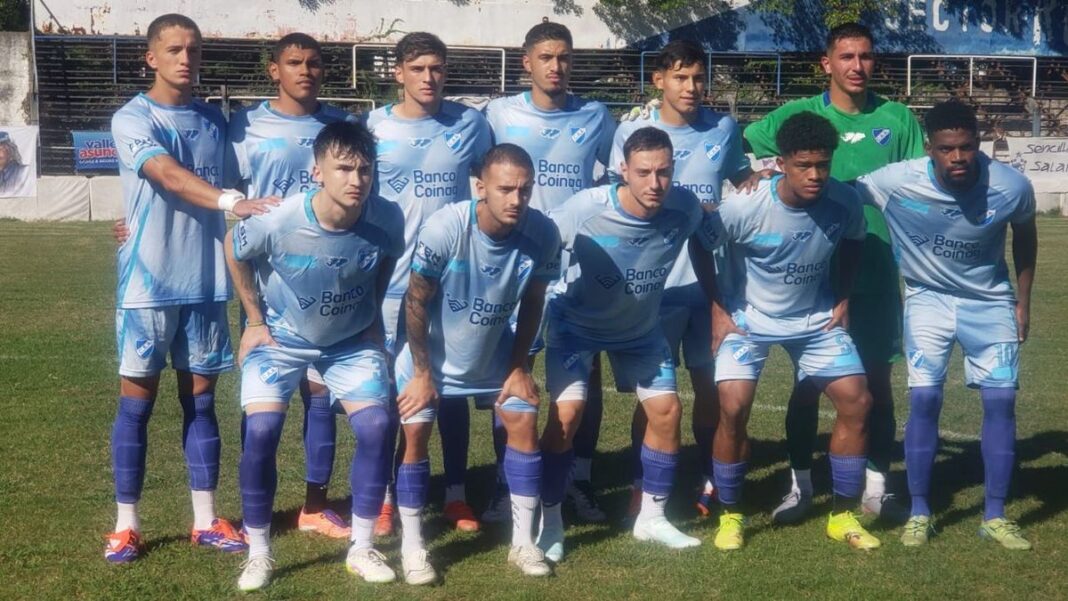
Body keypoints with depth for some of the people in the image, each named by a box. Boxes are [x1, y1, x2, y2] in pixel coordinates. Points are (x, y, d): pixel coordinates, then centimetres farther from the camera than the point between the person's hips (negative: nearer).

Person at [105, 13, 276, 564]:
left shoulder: (214, 121, 10)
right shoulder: (132, 119, -8)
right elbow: (170, 177, -25)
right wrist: (231, 202, -40)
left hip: (205, 281, 5)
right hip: (149, 283, -4)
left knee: (200, 399, 9)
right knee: (137, 401, 2)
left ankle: (205, 520, 16)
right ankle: (126, 524, 11)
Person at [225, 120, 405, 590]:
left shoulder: (387, 220, -25)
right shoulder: (278, 223, -30)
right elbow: (234, 251, -8)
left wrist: (372, 318, 5)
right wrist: (255, 321, -3)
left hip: (352, 341, 2)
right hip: (281, 338, -2)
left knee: (376, 428, -11)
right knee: (261, 431, -16)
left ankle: (361, 549, 7)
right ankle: (259, 554, 2)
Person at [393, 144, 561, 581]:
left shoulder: (542, 234, -23)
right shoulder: (444, 227, -32)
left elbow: (531, 304, -6)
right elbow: (417, 301, -19)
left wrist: (519, 368, -3)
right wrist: (422, 372, -15)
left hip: (494, 355, 3)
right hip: (432, 353, -3)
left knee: (524, 423, -1)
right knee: (415, 434, -6)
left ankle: (523, 542, 11)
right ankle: (412, 548, 8)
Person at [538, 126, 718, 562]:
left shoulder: (685, 209, -22)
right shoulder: (584, 210, -32)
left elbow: (704, 252, 0)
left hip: (641, 327, 4)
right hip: (577, 324, -4)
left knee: (666, 410, 1)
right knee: (567, 412, -16)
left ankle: (652, 517, 20)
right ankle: (549, 521, 2)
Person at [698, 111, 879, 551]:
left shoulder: (844, 203, -17)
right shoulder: (746, 206, -26)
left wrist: (842, 299, 3)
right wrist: (717, 307, -9)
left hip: (816, 318, 3)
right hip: (748, 318, -3)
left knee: (857, 401, -7)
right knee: (733, 409, -17)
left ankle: (843, 515, 10)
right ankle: (730, 516, 4)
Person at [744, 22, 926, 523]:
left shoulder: (897, 119, 3)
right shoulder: (798, 115, -1)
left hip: (878, 272, 1)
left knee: (877, 382, 7)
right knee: (808, 382, 5)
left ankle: (876, 488, 18)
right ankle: (800, 486, 18)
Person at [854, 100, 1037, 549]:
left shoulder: (1011, 187, -21)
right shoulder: (896, 182, -27)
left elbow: (1025, 238, 0)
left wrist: (1023, 301, 7)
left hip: (990, 302, 1)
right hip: (928, 298, -1)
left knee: (1001, 401, -3)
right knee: (924, 400, -9)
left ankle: (995, 517, 9)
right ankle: (919, 514, 6)